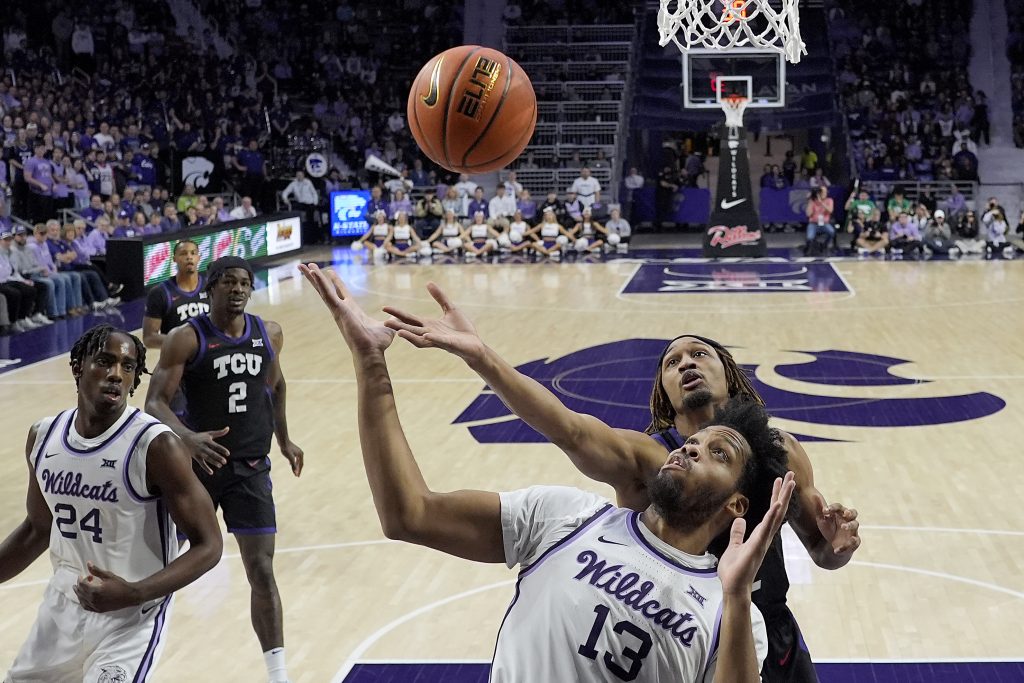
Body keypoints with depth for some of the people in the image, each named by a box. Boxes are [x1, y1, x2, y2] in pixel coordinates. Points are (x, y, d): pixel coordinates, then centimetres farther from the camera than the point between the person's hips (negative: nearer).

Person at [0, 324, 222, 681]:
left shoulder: (156, 446, -19)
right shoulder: (43, 436, -1)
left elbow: (207, 545, -17)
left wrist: (133, 594, -29)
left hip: (131, 618, -6)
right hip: (63, 607, 6)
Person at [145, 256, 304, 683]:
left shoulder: (269, 334, 1)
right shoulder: (186, 339, -13)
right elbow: (155, 403, -18)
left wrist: (283, 440, 23)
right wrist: (188, 438, -36)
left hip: (250, 467, 2)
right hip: (198, 462, -2)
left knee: (261, 572, -3)